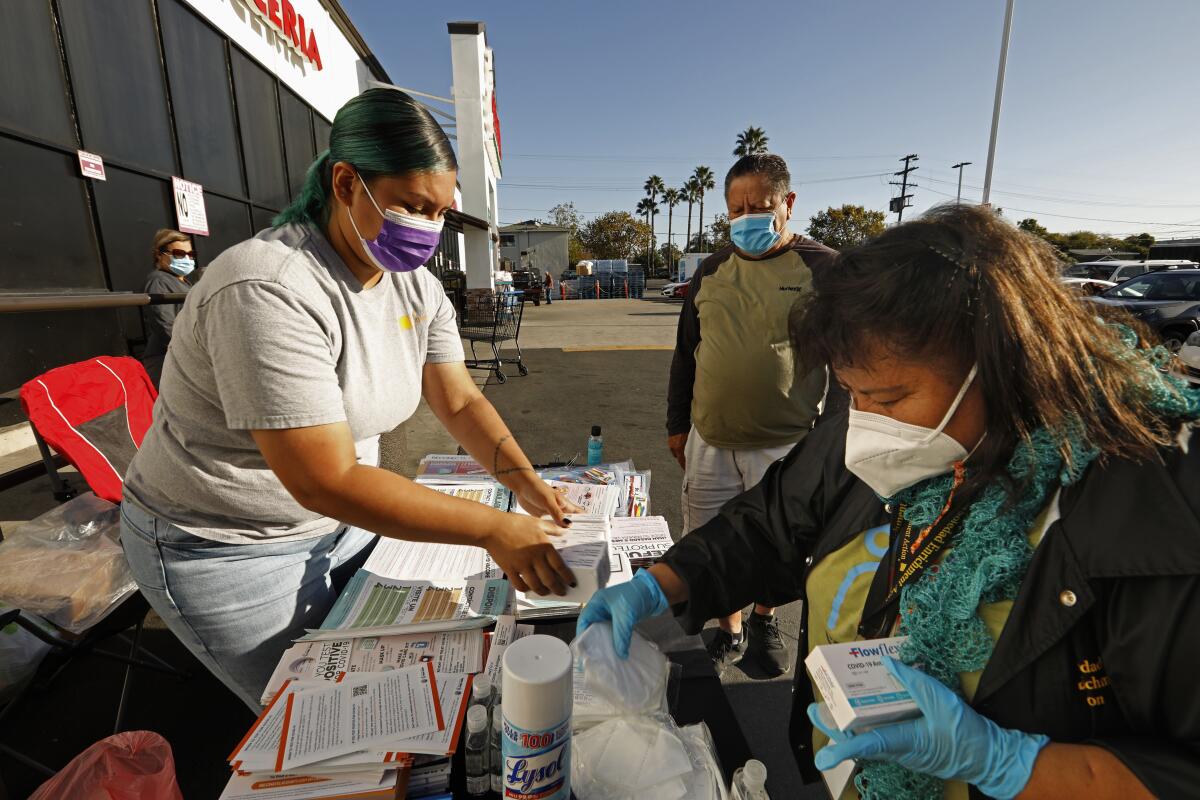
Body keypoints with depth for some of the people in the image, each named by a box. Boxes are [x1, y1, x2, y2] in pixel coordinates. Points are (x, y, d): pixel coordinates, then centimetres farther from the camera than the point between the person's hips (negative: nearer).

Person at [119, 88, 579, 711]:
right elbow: (326, 482, -35)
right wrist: (493, 528, -35)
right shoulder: (270, 292, -31)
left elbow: (460, 402, -4)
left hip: (342, 522, 7)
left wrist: (525, 482, -19)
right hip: (229, 547, -6)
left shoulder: (416, 286, -6)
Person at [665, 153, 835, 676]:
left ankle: (764, 619, 44)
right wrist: (677, 423, 14)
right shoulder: (711, 271, 8)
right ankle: (729, 631, 37)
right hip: (709, 442, 4)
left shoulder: (823, 268, -3)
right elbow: (685, 354, 13)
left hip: (788, 446, -3)